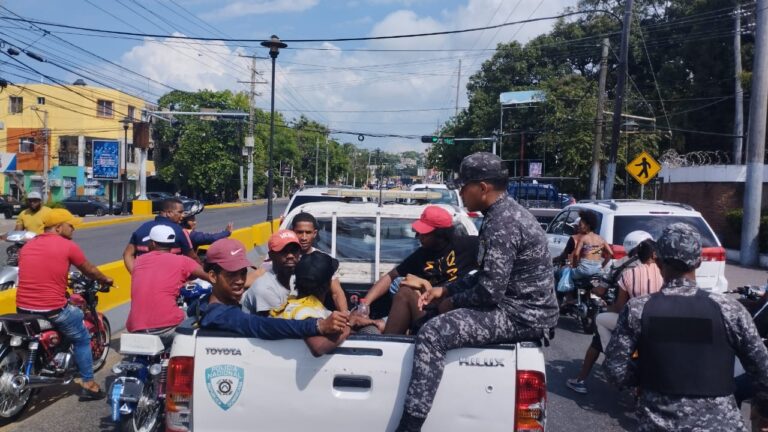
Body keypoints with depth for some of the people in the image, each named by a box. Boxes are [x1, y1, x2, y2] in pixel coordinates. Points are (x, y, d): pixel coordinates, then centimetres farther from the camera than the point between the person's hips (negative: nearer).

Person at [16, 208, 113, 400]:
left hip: (23, 309, 6)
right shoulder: (68, 246, -7)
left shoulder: (27, 246, 11)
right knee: (82, 339, 15)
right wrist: (106, 280, 25)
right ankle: (88, 385, 16)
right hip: (53, 309, -6)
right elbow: (90, 271, 5)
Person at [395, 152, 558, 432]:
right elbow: (487, 277, 18)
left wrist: (453, 301, -7)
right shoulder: (505, 213, 12)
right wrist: (444, 290, 8)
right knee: (443, 321, 22)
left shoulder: (502, 223, -21)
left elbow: (490, 291, -25)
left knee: (431, 334, -21)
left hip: (520, 315, -11)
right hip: (522, 308, 11)